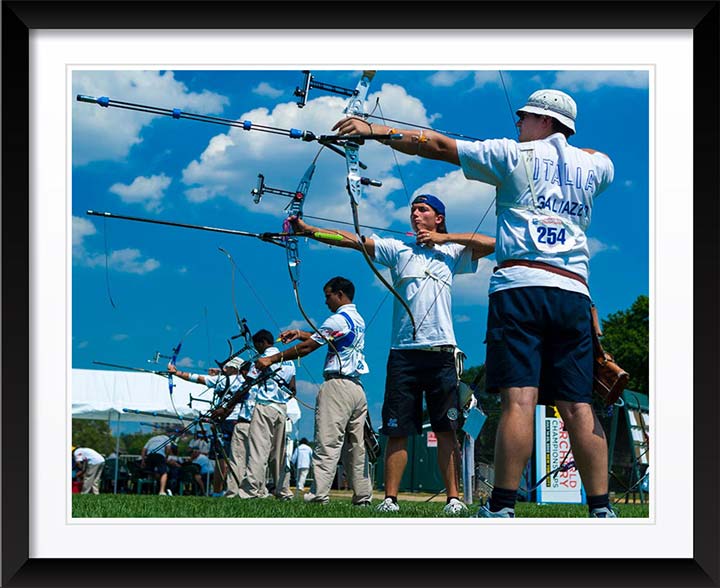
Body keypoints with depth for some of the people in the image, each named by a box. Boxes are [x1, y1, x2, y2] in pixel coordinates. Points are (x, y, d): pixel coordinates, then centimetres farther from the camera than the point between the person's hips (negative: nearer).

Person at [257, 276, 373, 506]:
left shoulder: (338, 319, -10)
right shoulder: (357, 319, 17)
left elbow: (307, 348, -10)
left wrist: (272, 359, -4)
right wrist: (300, 333, 23)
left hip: (338, 385, -9)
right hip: (357, 387, 9)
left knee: (328, 443, -12)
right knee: (357, 445, 9)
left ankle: (319, 494, -18)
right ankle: (363, 495, 9)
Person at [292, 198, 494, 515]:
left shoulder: (451, 251, 13)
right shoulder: (398, 248, 12)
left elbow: (491, 243, 1)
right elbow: (353, 240, 2)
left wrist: (445, 237, 2)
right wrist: (307, 229, -9)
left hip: (441, 352, -1)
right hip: (403, 352, 1)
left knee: (446, 430, -2)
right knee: (397, 431, -1)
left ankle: (454, 498, -1)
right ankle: (390, 498, 3)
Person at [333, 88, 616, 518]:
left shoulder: (516, 156, 8)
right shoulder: (595, 166, 18)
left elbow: (437, 146, 9)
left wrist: (373, 130, 14)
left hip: (521, 284, -4)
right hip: (574, 294, 4)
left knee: (520, 398, -15)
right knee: (579, 406, 1)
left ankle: (503, 506, -20)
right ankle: (601, 508, -5)